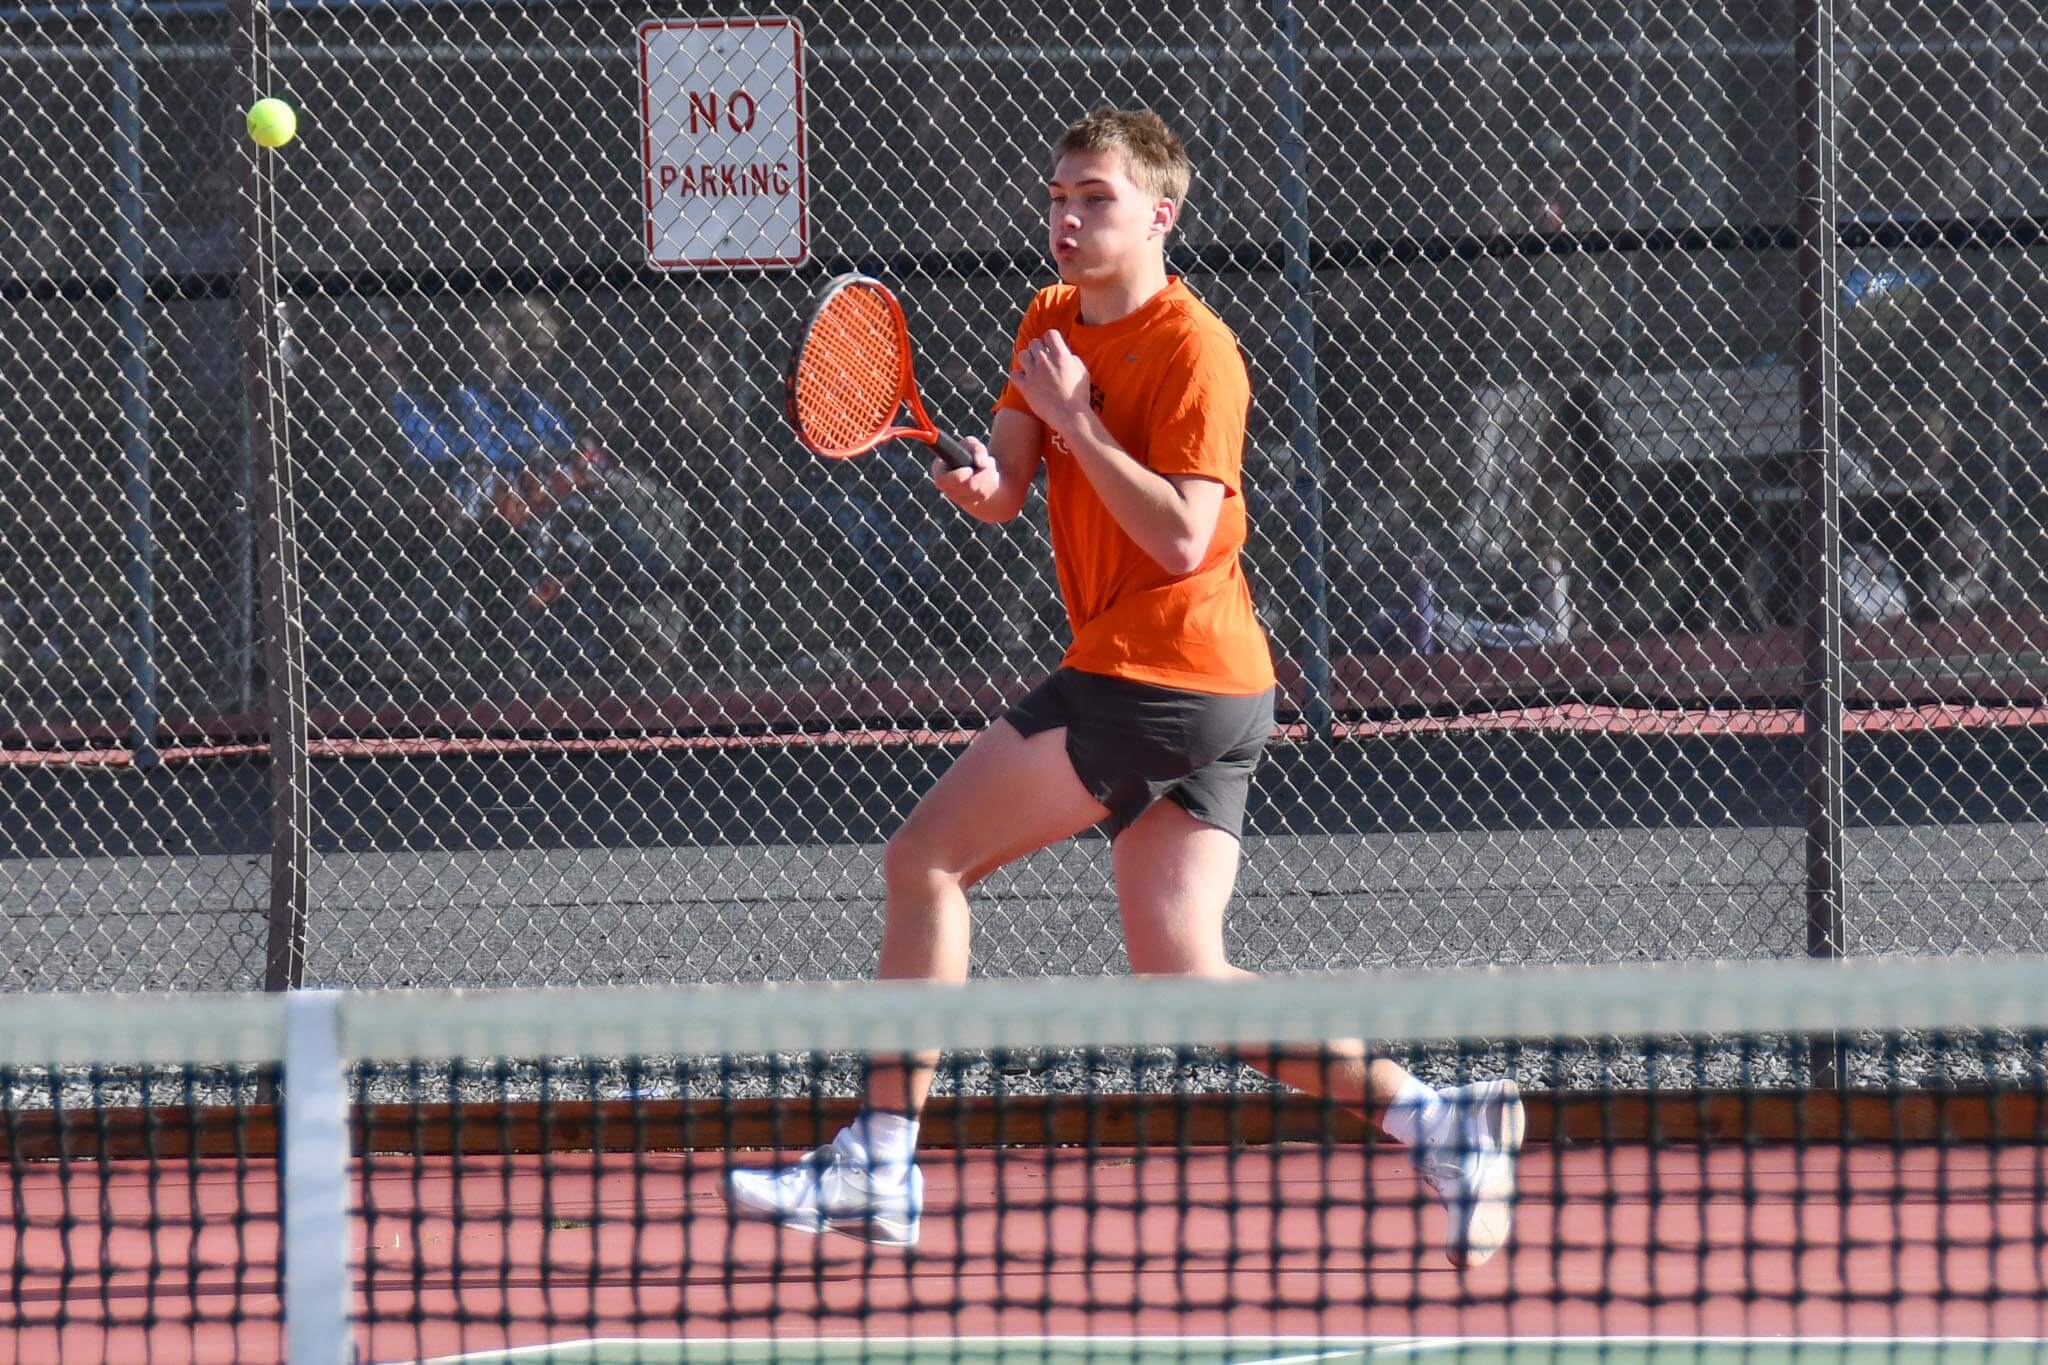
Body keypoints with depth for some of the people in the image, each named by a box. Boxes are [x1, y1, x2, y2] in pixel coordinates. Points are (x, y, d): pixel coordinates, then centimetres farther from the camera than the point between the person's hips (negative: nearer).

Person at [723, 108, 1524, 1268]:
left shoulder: (1197, 354, -12)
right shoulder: (1055, 325, 15)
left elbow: (1182, 538, -20)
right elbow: (1006, 495, 8)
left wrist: (1075, 419, -18)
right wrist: (978, 481, -15)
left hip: (1158, 679, -9)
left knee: (927, 862, -5)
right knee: (1184, 976, 3)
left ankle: (880, 1162, -3)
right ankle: (1433, 1114, -3)